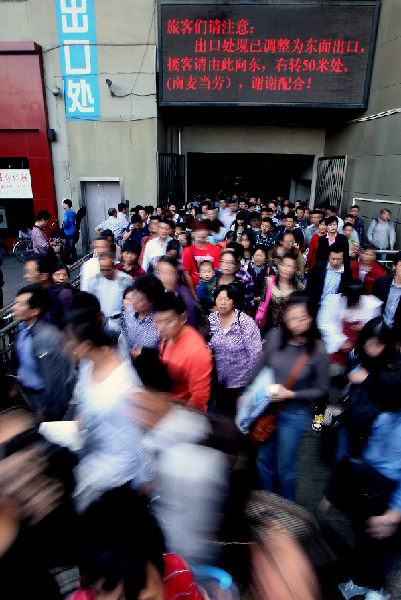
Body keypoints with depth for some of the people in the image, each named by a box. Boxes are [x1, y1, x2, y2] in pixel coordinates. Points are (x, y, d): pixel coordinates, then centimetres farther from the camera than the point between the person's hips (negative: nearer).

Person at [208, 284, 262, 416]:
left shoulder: (245, 322, -17)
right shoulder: (211, 319, -3)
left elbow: (255, 353, -15)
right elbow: (207, 347, 8)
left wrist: (246, 377, -11)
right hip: (219, 380, 4)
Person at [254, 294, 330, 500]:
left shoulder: (318, 351, -19)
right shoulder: (274, 336, -13)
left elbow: (322, 389, -9)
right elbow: (260, 368, 1)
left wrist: (291, 394, -19)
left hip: (294, 415, -3)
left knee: (286, 466, 16)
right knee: (264, 459, 22)